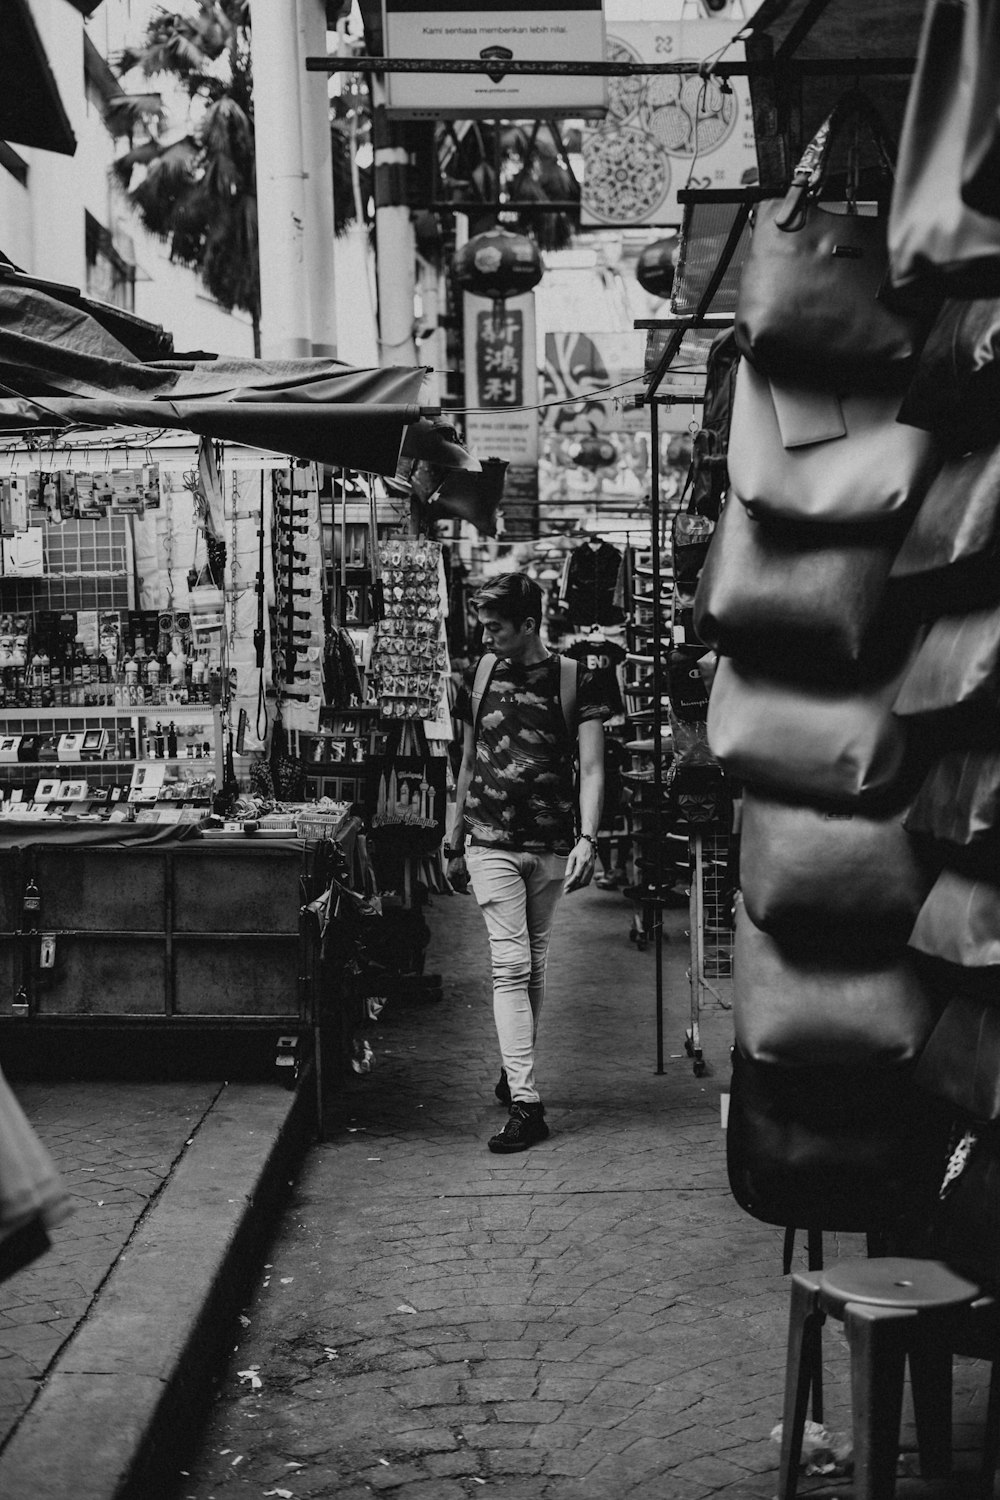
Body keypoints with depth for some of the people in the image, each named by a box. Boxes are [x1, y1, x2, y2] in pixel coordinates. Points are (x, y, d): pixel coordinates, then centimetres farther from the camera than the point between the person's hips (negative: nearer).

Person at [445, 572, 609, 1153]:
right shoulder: (481, 675, 6)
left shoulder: (575, 681, -3)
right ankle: (525, 1104, -10)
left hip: (552, 845, 0)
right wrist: (455, 843, 15)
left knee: (534, 965, 11)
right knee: (511, 963, -8)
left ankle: (516, 1071, 31)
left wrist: (588, 839, -20)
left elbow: (592, 768, -6)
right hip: (491, 843, 1)